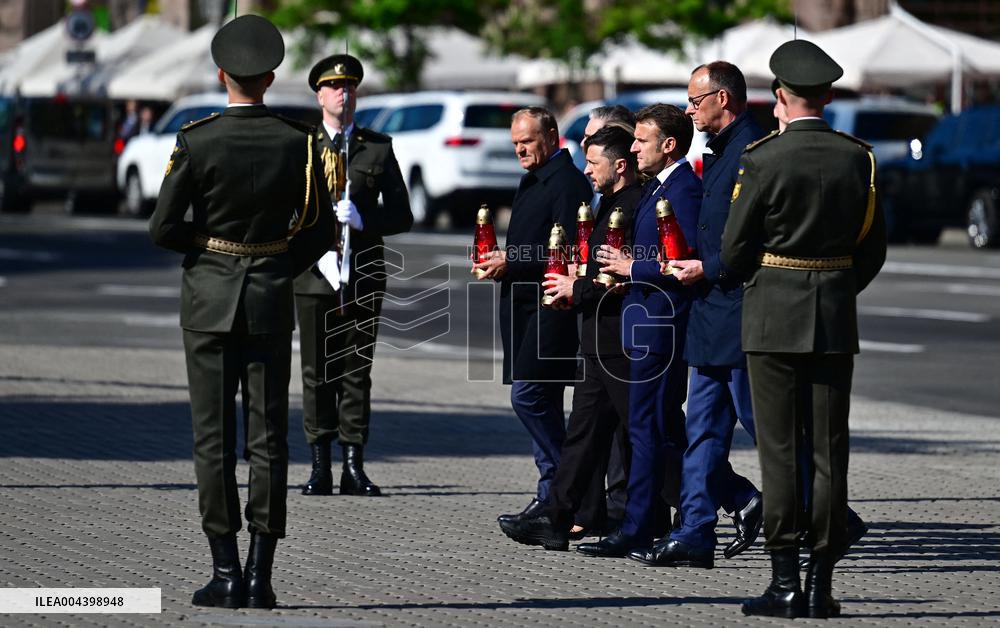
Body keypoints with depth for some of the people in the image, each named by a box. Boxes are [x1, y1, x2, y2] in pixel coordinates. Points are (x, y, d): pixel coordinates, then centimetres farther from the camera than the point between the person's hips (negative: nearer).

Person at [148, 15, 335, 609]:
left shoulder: (197, 142, -9)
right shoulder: (299, 143, -3)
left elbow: (163, 228, -9)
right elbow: (321, 230, 2)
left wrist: (205, 241, 9)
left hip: (209, 298, -2)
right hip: (272, 301, 2)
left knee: (214, 435, 2)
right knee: (269, 436, 4)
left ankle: (225, 572, 0)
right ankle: (261, 574, 3)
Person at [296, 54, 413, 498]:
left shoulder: (378, 148, 10)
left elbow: (401, 216, 7)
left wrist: (362, 219, -10)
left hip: (363, 277, 1)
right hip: (314, 274, -1)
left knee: (357, 372, 1)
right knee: (317, 373, 0)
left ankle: (354, 466, 4)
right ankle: (320, 468, 5)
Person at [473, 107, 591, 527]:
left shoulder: (566, 182, -12)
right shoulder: (531, 181, 20)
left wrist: (511, 262, -17)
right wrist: (500, 262, 9)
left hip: (549, 305, -10)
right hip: (523, 304, 10)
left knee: (528, 395, -14)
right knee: (541, 402, 9)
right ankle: (553, 494, 13)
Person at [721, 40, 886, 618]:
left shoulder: (764, 160, -11)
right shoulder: (859, 159, 0)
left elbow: (734, 250, -6)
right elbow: (874, 250, 7)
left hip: (773, 316, -3)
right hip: (838, 316, 3)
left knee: (780, 447, -1)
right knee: (829, 449, 5)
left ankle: (785, 581, -3)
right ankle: (822, 581, 6)